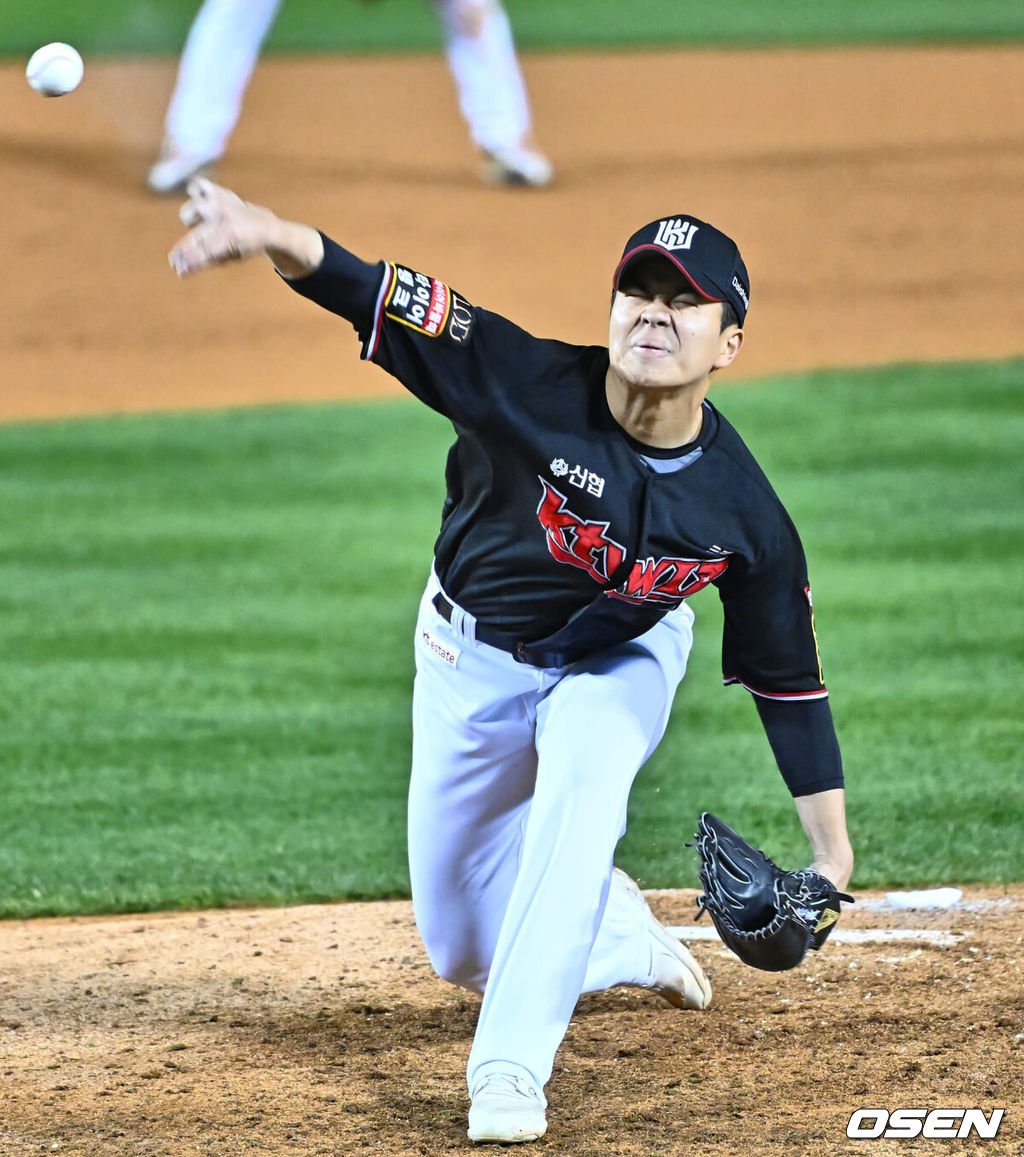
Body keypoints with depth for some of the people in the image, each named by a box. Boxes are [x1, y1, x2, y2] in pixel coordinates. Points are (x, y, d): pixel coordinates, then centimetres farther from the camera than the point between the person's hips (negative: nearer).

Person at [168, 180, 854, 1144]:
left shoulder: (743, 513, -25)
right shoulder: (533, 389, -33)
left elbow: (789, 678, -12)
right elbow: (374, 295, -43)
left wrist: (832, 858, -10)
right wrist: (276, 236, -64)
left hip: (617, 663, -1)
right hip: (473, 658, 1)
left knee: (583, 780, -36)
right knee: (463, 948, 7)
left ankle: (510, 1065, -33)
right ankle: (621, 935, 39)